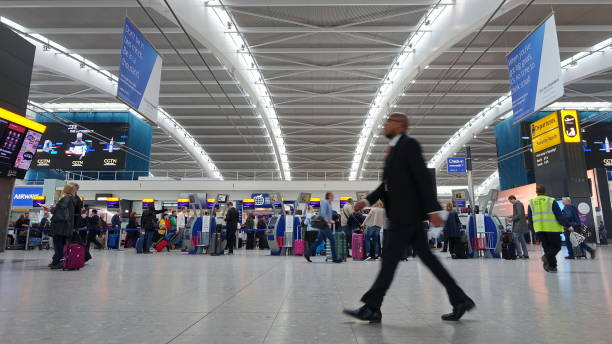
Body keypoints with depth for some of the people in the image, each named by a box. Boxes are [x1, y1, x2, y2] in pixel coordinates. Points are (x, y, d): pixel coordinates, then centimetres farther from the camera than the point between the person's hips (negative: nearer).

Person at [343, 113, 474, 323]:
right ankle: (460, 300, 20)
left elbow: (424, 178, -15)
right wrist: (368, 200, 11)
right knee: (427, 257, 11)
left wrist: (433, 210, -19)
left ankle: (371, 308, 2)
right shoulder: (393, 149, 19)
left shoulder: (409, 145, -8)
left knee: (390, 258, -6)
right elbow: (388, 183, 20)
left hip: (407, 212, -9)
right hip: (402, 213, 9)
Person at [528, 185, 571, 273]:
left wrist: (533, 229, 22)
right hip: (552, 228, -3)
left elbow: (530, 219, 10)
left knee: (547, 247, 15)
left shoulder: (531, 202, 7)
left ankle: (552, 266, 10)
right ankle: (547, 257, -19)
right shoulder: (551, 201, -3)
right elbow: (559, 215, -6)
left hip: (539, 229, 3)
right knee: (556, 246, 8)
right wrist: (567, 226, 1)